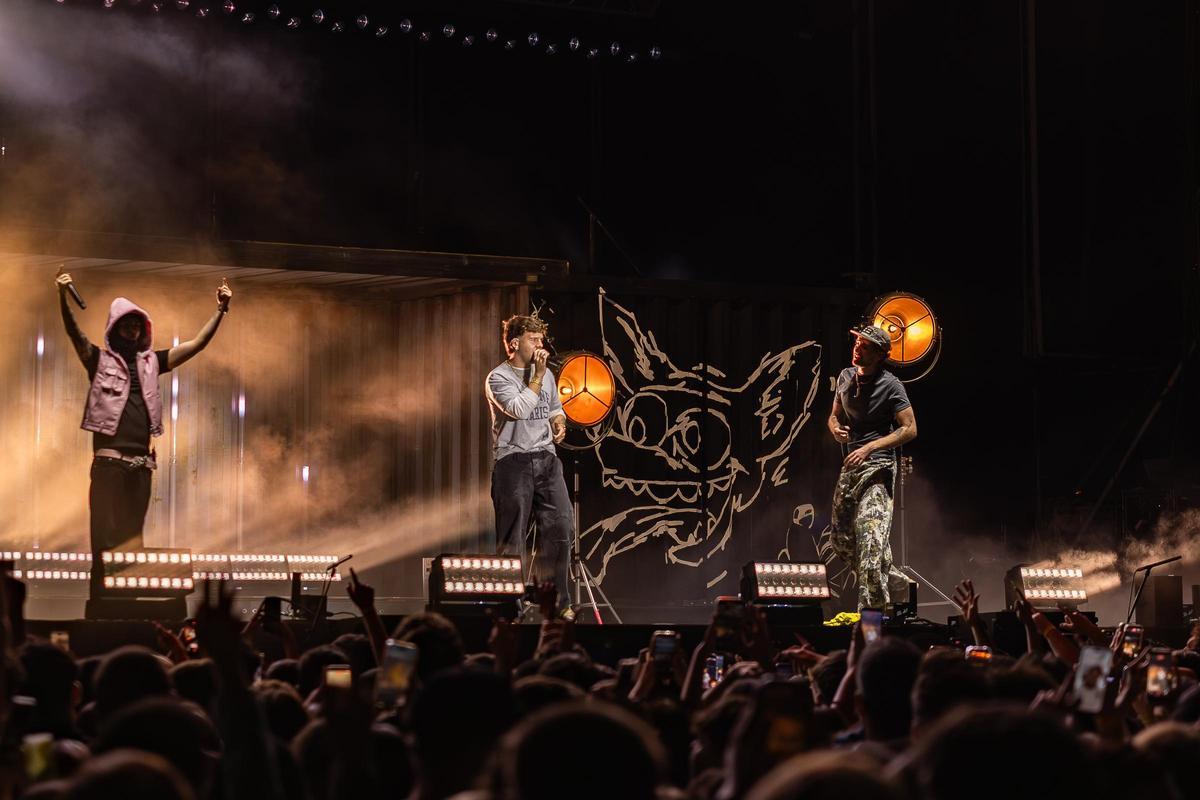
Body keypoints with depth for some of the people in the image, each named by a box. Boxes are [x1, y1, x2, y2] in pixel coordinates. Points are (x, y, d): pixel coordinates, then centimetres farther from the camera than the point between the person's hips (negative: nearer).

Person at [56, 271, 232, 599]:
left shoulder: (151, 362, 16)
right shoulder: (99, 360, 5)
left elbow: (197, 344, 14)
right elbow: (74, 333, -12)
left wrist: (220, 310, 3)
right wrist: (63, 298, -29)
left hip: (142, 461, 4)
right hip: (109, 459, -4)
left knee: (133, 534, 8)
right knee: (106, 533, -6)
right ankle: (100, 599, -6)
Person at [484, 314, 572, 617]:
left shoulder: (546, 374, 14)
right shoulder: (498, 378, -6)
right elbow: (520, 409, -21)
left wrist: (559, 423, 6)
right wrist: (538, 375, -14)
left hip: (546, 459, 6)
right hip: (514, 461, -5)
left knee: (560, 527, -2)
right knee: (512, 535, -2)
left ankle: (557, 600, 6)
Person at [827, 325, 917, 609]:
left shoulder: (890, 385, -10)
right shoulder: (846, 377, 9)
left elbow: (909, 429, -13)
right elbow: (835, 415, 22)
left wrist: (869, 447, -21)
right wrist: (836, 429, -4)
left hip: (878, 466, -8)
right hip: (850, 466, 8)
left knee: (871, 537, -19)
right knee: (841, 538, 11)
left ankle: (872, 604, -18)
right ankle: (890, 578, 30)